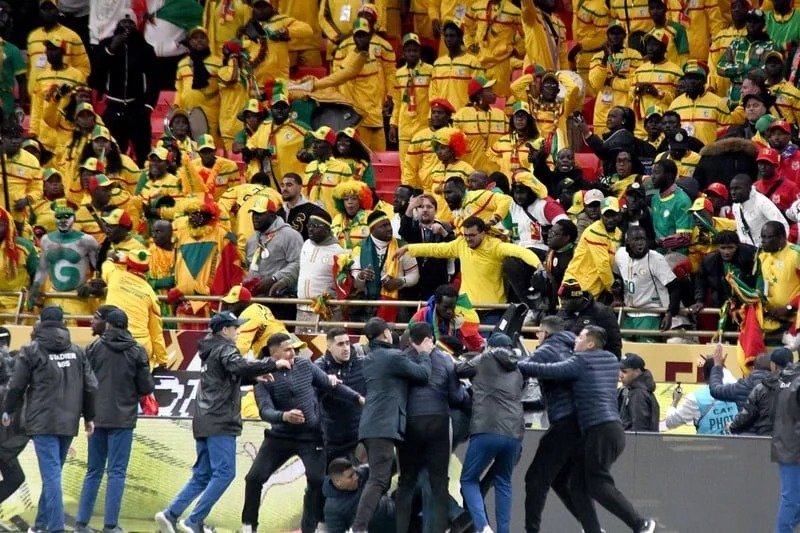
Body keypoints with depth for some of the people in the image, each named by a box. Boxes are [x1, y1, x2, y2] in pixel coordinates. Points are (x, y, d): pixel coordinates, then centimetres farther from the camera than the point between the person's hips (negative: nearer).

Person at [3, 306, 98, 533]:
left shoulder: (32, 350, -3)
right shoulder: (77, 351, 10)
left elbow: (17, 385, -1)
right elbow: (91, 387, 10)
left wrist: (8, 411, 15)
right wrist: (89, 417, 20)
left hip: (42, 421, -5)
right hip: (68, 422, 5)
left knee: (51, 474, -10)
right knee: (53, 473, 14)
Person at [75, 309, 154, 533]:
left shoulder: (94, 348, -1)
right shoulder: (136, 352, -4)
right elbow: (146, 387, -4)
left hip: (97, 417, 2)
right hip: (123, 418, -2)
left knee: (94, 471, 12)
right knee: (117, 472, 0)